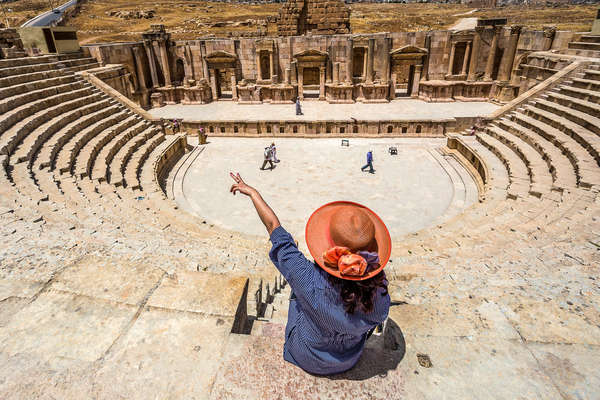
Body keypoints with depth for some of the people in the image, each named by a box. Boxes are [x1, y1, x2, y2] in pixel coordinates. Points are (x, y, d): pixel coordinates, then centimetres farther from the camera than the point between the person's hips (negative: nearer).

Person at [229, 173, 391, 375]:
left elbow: (275, 229, -30)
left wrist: (252, 192, -15)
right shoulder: (379, 291, -34)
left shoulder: (311, 283, -41)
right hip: (351, 361, 2)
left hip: (307, 360, -2)